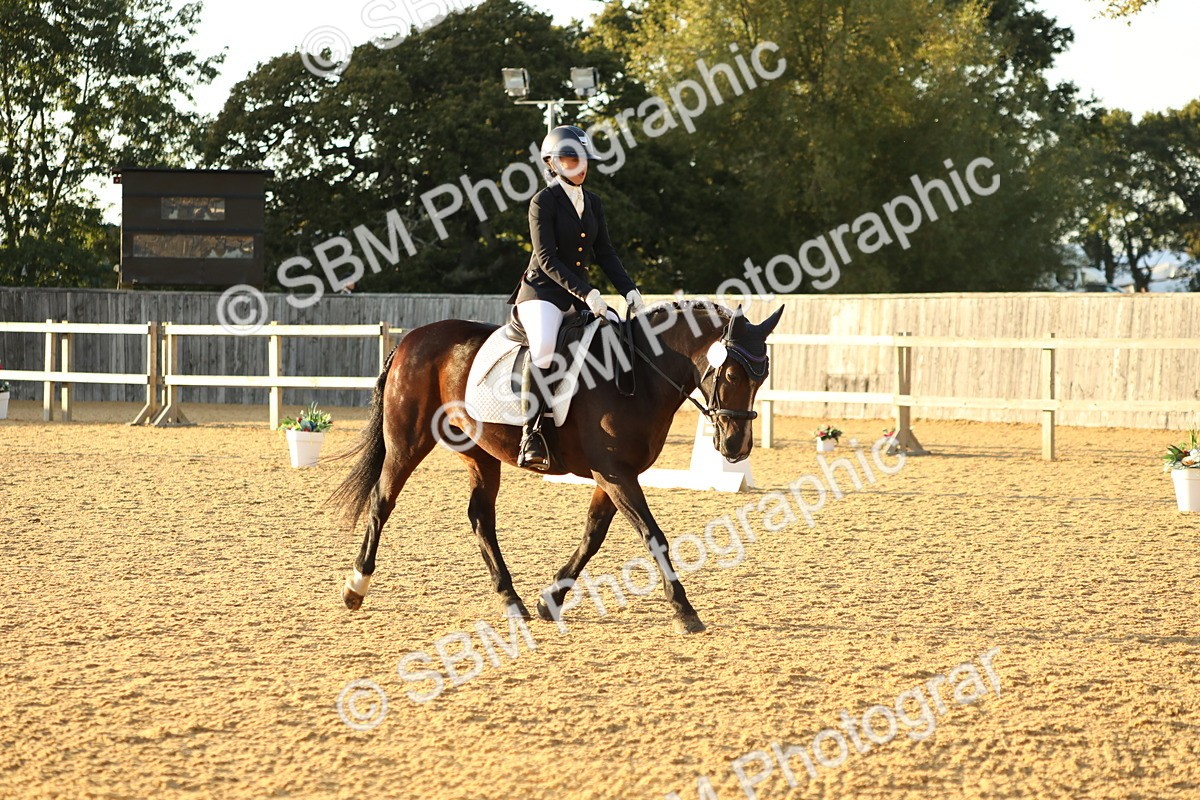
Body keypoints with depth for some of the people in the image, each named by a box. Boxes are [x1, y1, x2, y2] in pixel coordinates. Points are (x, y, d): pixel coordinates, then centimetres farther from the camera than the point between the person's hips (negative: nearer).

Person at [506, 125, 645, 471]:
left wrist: (629, 290, -1)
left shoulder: (592, 202, 14)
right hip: (542, 290, -8)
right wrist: (586, 293, -23)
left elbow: (605, 253, 14)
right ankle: (531, 436, -35)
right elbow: (546, 258, -14)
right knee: (543, 347, -35)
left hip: (582, 294, 8)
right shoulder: (544, 201, -7)